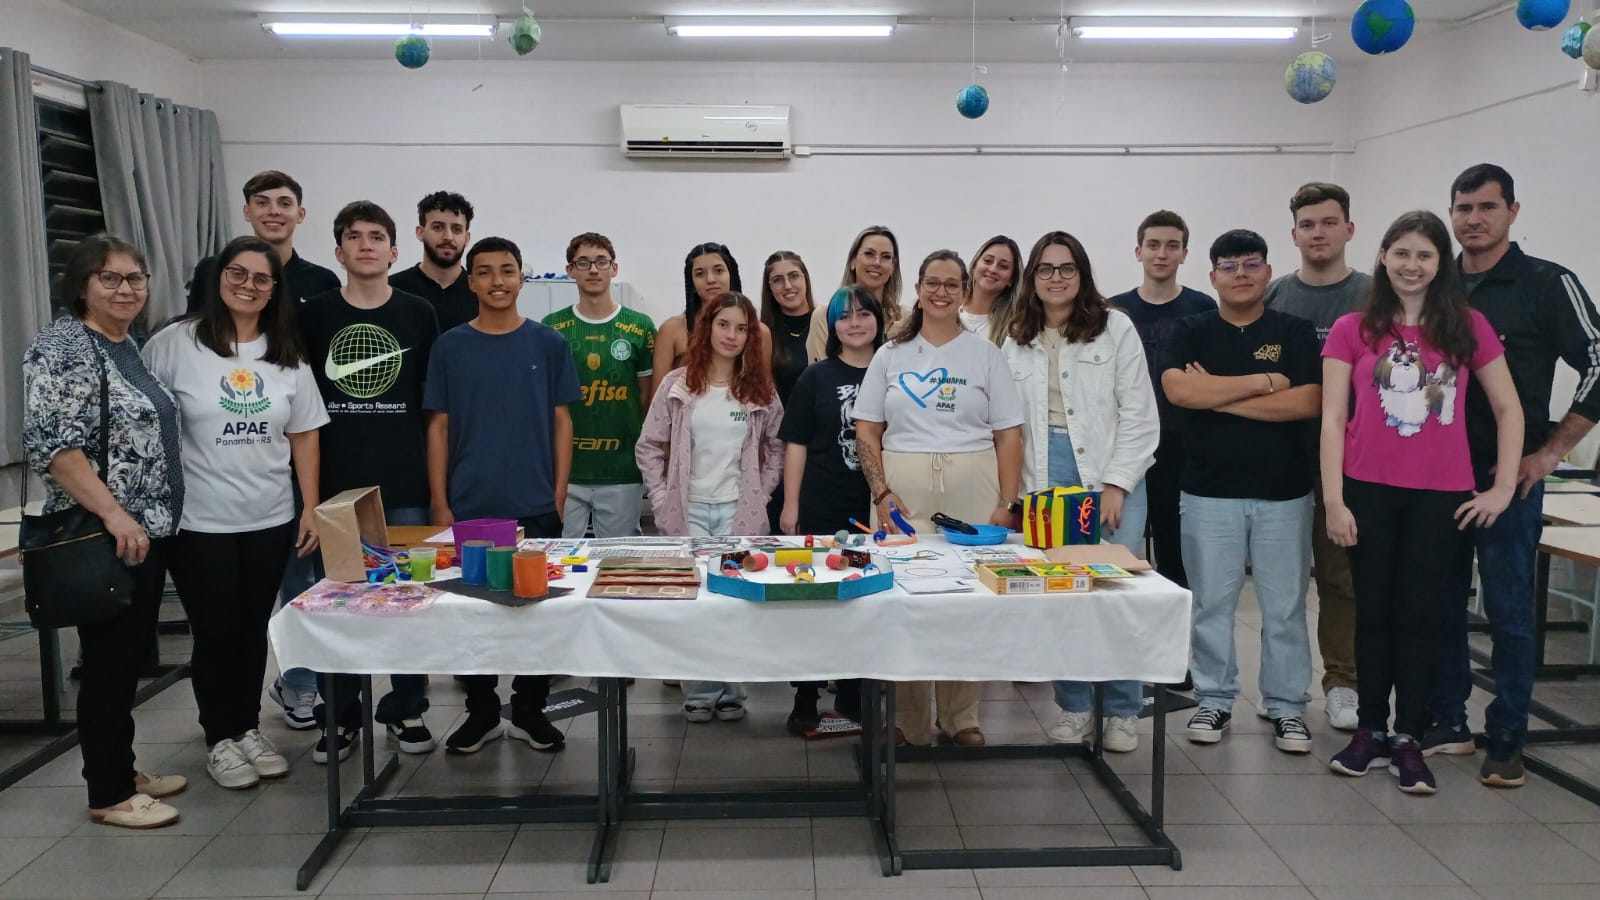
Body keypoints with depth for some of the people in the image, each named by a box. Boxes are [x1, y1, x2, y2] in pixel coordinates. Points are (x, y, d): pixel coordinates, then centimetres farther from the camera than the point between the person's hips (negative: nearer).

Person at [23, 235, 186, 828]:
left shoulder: (129, 347, 13)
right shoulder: (63, 346, -12)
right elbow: (51, 444, -20)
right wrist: (115, 515, -25)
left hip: (150, 530, 9)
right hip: (103, 537, -8)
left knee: (132, 654, 15)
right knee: (110, 659, 0)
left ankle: (122, 769, 27)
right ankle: (108, 794, 11)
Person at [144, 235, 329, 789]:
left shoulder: (287, 355, 5)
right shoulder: (175, 343, -7)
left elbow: (304, 436, 7)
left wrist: (313, 508, 3)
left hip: (270, 519, 3)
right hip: (198, 520, -3)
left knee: (254, 629, 13)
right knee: (216, 631, 6)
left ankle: (249, 728, 28)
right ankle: (220, 739, 22)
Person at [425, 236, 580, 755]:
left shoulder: (548, 343, 2)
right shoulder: (450, 347, 3)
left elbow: (562, 422, 4)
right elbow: (439, 428, 3)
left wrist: (559, 496, -2)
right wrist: (440, 504, -2)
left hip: (535, 507, 0)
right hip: (469, 508, 1)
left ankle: (529, 712, 21)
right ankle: (481, 712, 23)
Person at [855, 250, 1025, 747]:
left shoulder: (985, 353, 7)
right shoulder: (890, 355, 9)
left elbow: (1008, 434, 3)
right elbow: (866, 431, 6)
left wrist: (1008, 504, -6)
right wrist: (881, 491, -7)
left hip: (972, 487, 0)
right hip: (903, 488, 0)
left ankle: (961, 716, 19)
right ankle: (908, 719, 15)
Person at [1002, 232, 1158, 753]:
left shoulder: (1116, 328, 1)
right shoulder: (1017, 342, 11)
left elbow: (1139, 414, -3)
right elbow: (1011, 424, 8)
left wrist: (1116, 485, -9)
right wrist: (1023, 491, -1)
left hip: (1110, 475, -2)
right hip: (1045, 479, 3)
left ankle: (1122, 712, 11)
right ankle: (1074, 708, 16)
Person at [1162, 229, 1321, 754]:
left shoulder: (1294, 332, 5)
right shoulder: (1192, 332, 5)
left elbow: (1308, 403, -9)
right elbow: (1178, 389, -13)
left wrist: (1220, 396, -11)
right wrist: (1262, 382, -11)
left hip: (1283, 493, 0)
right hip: (1209, 492, 0)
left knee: (1284, 607, 6)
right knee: (1211, 604, 6)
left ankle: (1286, 707, 19)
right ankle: (1214, 701, 19)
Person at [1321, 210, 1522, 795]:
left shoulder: (1468, 327, 3)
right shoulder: (1352, 330, 1)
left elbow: (1508, 408, 8)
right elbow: (1332, 419, -2)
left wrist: (1504, 486, 1)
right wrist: (1333, 500, -8)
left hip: (1441, 495, 0)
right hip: (1369, 490, 0)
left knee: (1419, 614, 5)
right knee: (1373, 611, 8)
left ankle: (1409, 738, 16)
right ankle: (1371, 730, 19)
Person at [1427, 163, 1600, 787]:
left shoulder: (1547, 284, -4)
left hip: (1509, 478, -4)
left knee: (1509, 612, 1)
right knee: (1441, 606, 10)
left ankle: (1506, 743, 12)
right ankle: (1448, 724, 22)